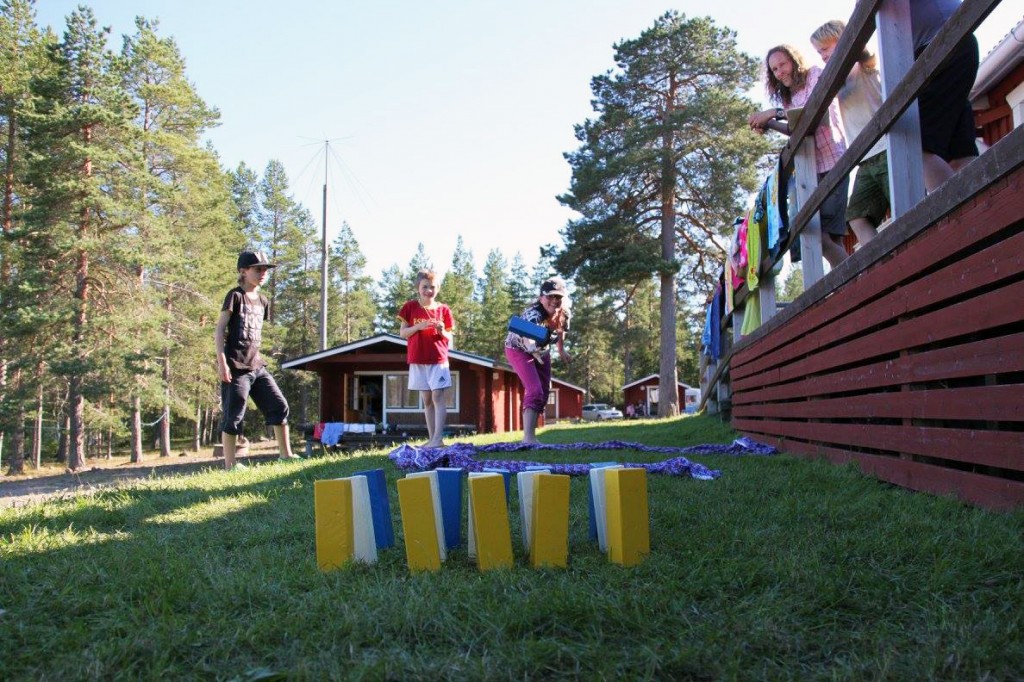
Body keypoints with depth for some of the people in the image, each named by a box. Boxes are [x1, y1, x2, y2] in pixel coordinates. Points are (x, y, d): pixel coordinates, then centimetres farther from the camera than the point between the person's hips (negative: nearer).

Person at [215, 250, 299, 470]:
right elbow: (219, 329, -9)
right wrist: (221, 361, -17)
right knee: (234, 416, -3)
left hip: (256, 366, 7)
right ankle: (230, 465, 4)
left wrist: (256, 359, 18)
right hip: (236, 367, -7)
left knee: (279, 406, 3)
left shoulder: (262, 301, 15)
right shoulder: (235, 296, -5)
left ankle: (285, 454, 10)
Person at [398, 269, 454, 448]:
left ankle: (438, 439, -14)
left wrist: (442, 331, -15)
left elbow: (449, 339, 7)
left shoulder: (443, 309, 2)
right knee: (427, 400, 7)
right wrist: (418, 327, -14)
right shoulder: (411, 307, 3)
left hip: (438, 360, -2)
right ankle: (431, 439, 12)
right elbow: (402, 333, 2)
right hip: (417, 361, 2)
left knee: (438, 397, -9)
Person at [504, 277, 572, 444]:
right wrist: (534, 348, -79)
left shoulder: (565, 314, -19)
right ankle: (528, 437, -28)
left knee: (544, 393, 13)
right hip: (519, 349, -8)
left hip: (542, 351, 8)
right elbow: (528, 339, -58)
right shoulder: (533, 314, -40)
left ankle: (531, 435, 26)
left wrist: (561, 351, 16)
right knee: (535, 390, -25)